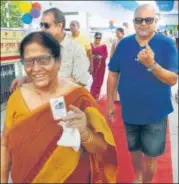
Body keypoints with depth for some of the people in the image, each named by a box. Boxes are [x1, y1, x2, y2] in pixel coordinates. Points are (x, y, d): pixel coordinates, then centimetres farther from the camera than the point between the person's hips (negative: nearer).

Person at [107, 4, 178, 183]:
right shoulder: (123, 44, -3)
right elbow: (113, 74, 3)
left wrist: (151, 64, -32)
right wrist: (110, 102, 2)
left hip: (155, 113, -2)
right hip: (129, 111, 3)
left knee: (150, 155, 9)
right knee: (134, 149, 21)